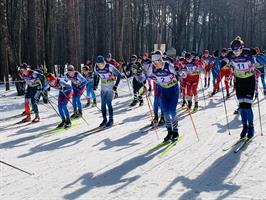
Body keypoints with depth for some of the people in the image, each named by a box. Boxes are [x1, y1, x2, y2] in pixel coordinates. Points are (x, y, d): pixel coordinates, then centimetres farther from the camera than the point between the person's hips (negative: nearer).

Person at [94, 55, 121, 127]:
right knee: (103, 104, 3)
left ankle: (111, 119, 0)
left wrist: (116, 85, -16)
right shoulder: (96, 68, -9)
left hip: (111, 86, -5)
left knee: (108, 103, -11)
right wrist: (95, 85, 6)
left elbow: (119, 75, -14)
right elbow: (96, 76, 13)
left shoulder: (109, 67, -24)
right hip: (103, 87, 5)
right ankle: (104, 119, 14)